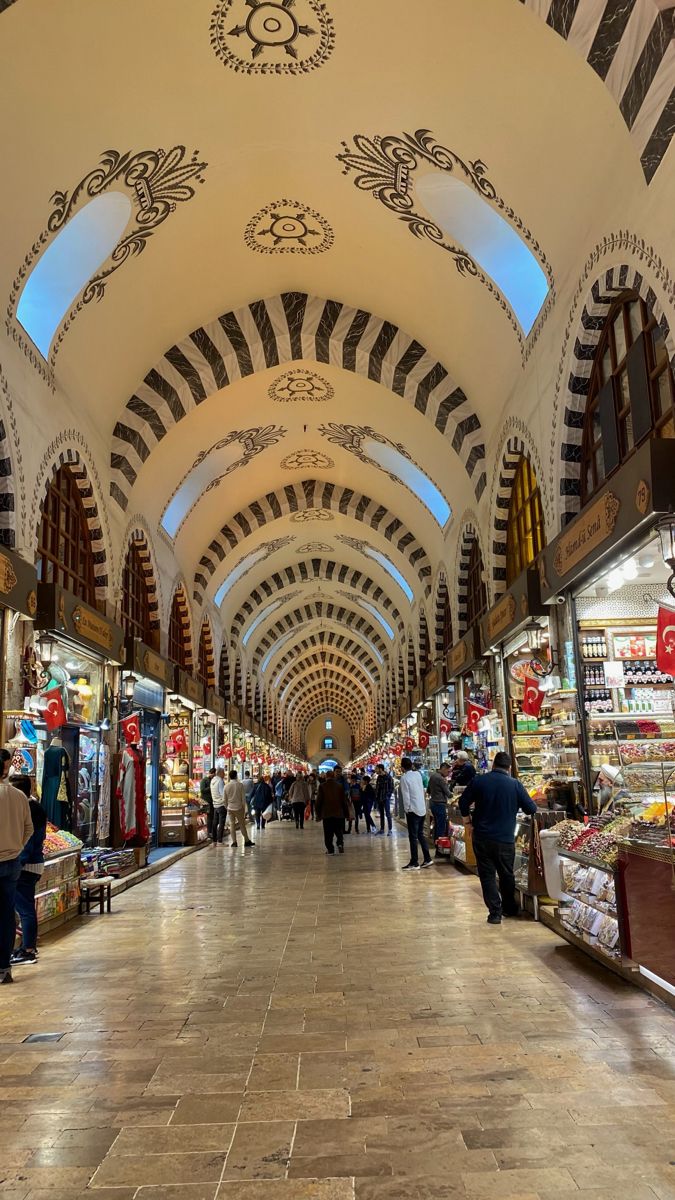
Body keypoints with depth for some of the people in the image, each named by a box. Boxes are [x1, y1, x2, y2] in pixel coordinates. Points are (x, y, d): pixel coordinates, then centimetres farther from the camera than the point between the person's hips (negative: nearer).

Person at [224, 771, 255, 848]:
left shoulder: (226, 786, -2)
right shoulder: (240, 785, -9)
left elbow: (225, 799, 5)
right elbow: (243, 798, -6)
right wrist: (244, 808, 4)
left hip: (230, 808, 2)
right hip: (239, 807, -2)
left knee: (232, 824, 7)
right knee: (242, 824, 7)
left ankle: (234, 841, 5)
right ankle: (246, 841, 13)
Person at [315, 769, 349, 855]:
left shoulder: (322, 786, -1)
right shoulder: (339, 786, 4)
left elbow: (319, 800, -1)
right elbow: (344, 800, 7)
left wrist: (318, 813, 6)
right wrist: (345, 813, 13)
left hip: (326, 813, -2)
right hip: (338, 813, 2)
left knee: (328, 833, 4)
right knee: (339, 831, 12)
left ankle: (330, 849, 0)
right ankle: (340, 843, -9)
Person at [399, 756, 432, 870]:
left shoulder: (404, 778, -12)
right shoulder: (418, 774, 5)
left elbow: (406, 796, -13)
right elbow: (422, 790, 10)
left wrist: (406, 809, -4)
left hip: (413, 810, -7)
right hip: (422, 809, 7)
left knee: (413, 837, 0)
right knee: (420, 834, 17)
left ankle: (414, 863, 3)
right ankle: (427, 858, 18)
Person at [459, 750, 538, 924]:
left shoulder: (478, 781, -4)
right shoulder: (515, 784, -6)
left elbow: (463, 803, 2)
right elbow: (531, 809, -1)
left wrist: (467, 819, 18)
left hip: (482, 837, 0)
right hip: (506, 838, 1)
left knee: (487, 875, 6)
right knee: (506, 874, 18)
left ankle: (495, 912, 3)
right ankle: (509, 908, 31)